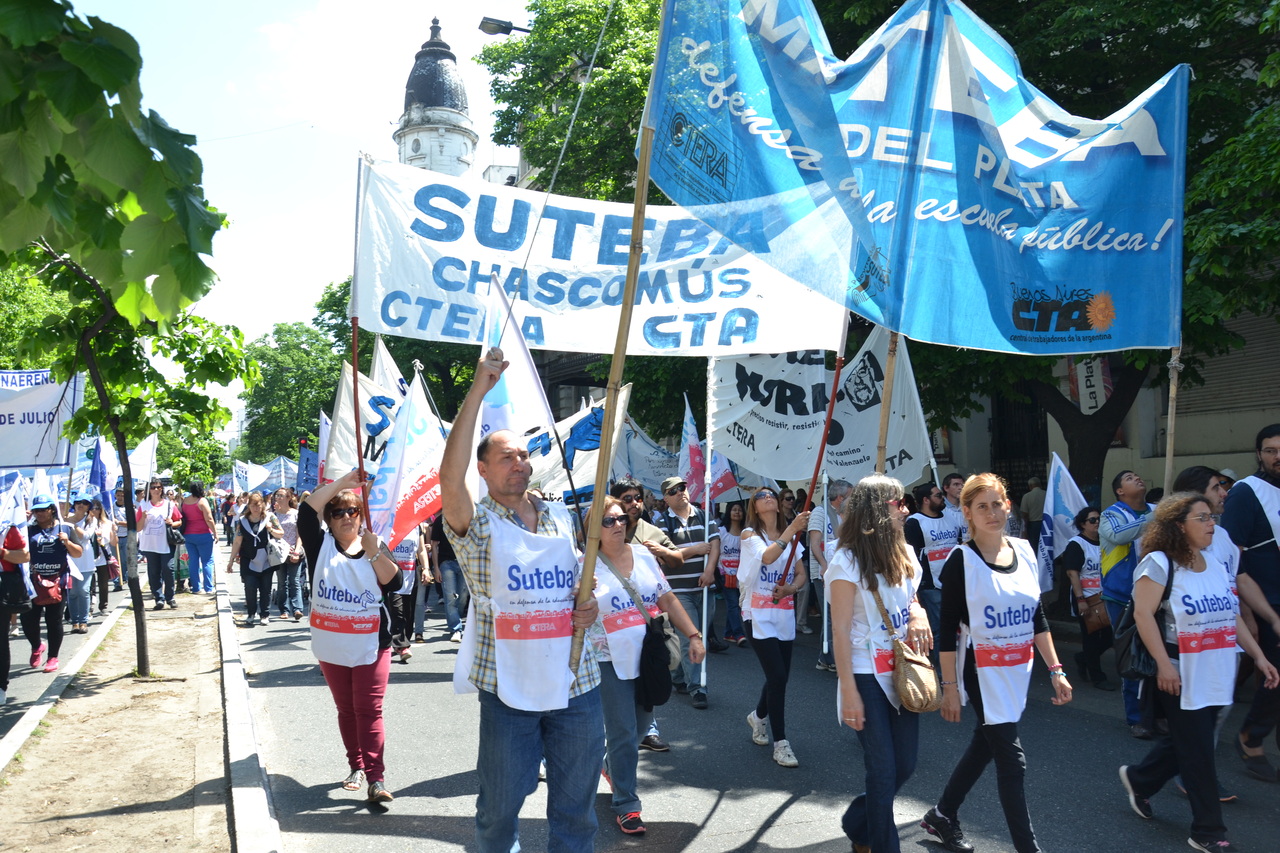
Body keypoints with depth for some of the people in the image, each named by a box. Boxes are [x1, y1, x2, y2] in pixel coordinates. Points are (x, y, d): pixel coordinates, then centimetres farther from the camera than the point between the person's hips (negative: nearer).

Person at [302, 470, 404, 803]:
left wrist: (373, 552, -18)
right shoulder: (321, 545, 3)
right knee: (346, 710, 12)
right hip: (331, 648, 2)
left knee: (369, 711, -6)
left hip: (371, 647, -2)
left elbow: (393, 583, -8)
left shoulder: (376, 546, 4)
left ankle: (376, 779, -7)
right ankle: (357, 767, 27)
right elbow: (307, 511, -13)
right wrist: (340, 483, -15)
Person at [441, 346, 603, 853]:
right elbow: (449, 479, -28)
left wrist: (589, 606, -3)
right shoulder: (476, 525, -7)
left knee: (576, 806, 15)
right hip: (509, 690, -3)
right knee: (501, 805, 13)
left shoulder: (561, 517, 8)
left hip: (576, 684, 4)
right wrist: (478, 390, -31)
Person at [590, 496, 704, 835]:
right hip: (612, 661, -5)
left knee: (640, 725, 17)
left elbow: (668, 599, 8)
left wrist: (693, 635, 1)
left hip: (650, 655, 5)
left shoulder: (644, 554, 4)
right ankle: (625, 805, 14)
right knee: (623, 733, -2)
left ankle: (612, 767, 45)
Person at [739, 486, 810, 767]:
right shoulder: (749, 534, -5)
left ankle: (759, 716, 40)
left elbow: (801, 573, 7)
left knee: (779, 676, 10)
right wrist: (792, 529, -34)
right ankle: (781, 743, -1)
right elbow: (767, 557, -24)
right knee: (777, 676, -12)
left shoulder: (790, 536, 10)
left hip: (785, 614, 5)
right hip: (759, 615, -5)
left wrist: (791, 588, -15)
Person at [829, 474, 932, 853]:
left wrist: (918, 612, -3)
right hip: (868, 677, -7)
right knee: (883, 770, 0)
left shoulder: (903, 554, 6)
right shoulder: (847, 561, -14)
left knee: (905, 764, 11)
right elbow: (841, 631, -14)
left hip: (901, 673, 7)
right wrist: (849, 692, -16)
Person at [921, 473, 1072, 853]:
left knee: (985, 744, 17)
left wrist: (1055, 670, 6)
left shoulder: (1024, 551, 3)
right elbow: (948, 628, -12)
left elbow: (1037, 617, 10)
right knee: (1012, 759, -3)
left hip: (1019, 669, 6)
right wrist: (949, 686, -12)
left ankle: (942, 815, 35)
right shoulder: (961, 560, -14)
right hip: (983, 671, -6)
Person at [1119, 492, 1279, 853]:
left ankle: (1139, 780, 39)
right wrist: (1164, 664, -23)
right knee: (1198, 753, 1)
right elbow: (1143, 613, -19)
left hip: (1216, 675, 7)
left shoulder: (1215, 563, 10)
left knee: (1185, 742, 16)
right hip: (1181, 677, -7)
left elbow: (1232, 616, 14)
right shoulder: (1160, 563, -13)